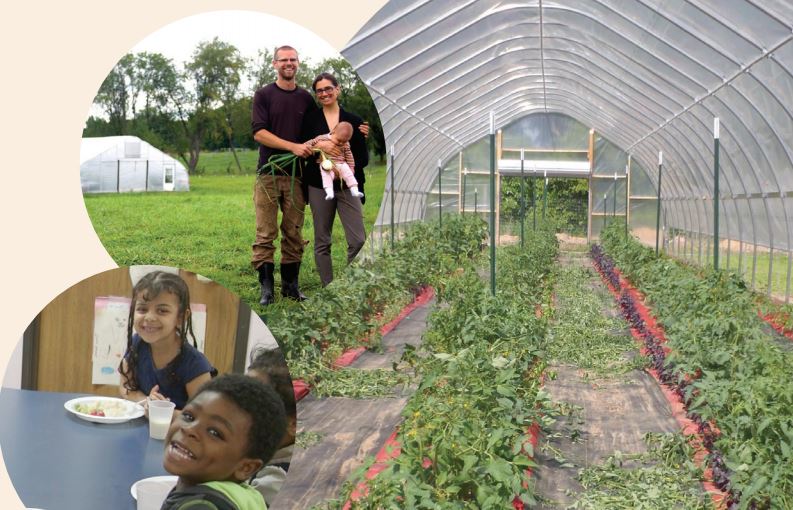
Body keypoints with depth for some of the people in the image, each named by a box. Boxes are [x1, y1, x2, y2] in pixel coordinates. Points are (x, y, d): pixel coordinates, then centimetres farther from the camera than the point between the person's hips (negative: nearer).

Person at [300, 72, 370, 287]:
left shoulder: (354, 121, 6)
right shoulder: (310, 119, 5)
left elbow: (363, 159, 5)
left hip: (347, 186, 0)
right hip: (319, 187, 0)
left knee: (358, 241, -8)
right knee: (322, 243, 4)